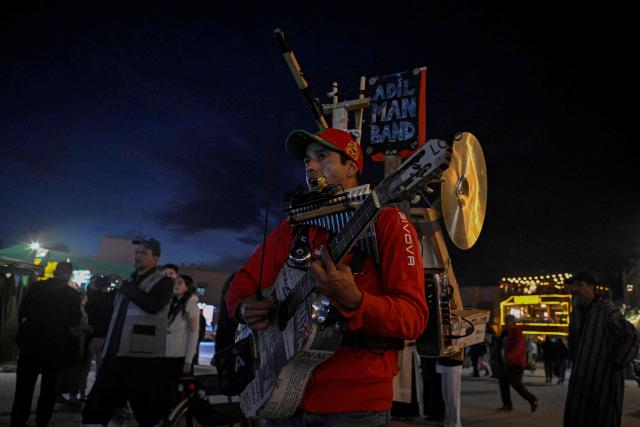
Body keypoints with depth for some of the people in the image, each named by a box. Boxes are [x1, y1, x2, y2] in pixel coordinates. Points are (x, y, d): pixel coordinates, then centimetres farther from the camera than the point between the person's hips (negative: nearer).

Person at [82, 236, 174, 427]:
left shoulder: (163, 281, 1)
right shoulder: (130, 280, 23)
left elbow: (152, 305, -20)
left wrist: (126, 287, -10)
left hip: (143, 357, -7)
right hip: (115, 354, 7)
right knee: (93, 411, 7)